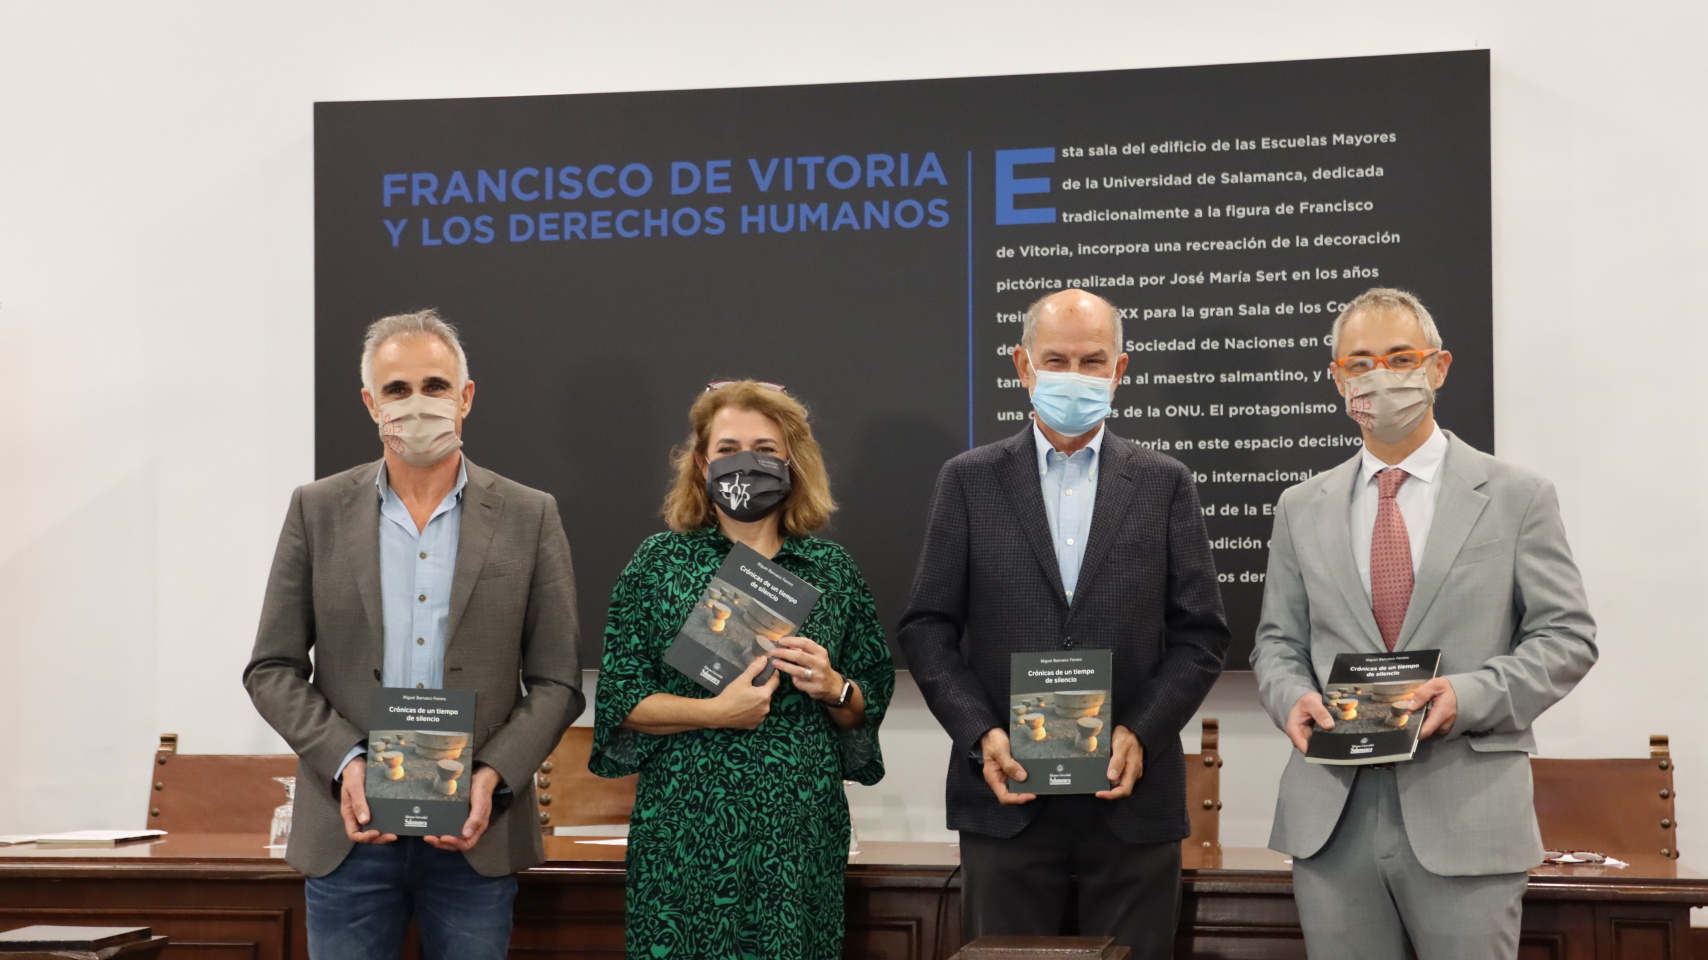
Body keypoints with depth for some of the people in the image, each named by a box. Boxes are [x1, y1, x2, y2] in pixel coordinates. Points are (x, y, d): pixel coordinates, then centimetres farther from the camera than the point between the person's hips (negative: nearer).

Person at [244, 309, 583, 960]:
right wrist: (344, 762, -11)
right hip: (350, 831, 0)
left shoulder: (529, 518, 3)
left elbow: (556, 682, 3)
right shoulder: (317, 510, 5)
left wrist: (492, 777, -12)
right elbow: (272, 669, 5)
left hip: (476, 833, 0)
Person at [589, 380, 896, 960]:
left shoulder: (832, 569, 9)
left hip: (802, 831, 1)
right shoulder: (658, 563, 5)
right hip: (685, 828, -1)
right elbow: (618, 699, 0)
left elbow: (872, 704, 13)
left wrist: (834, 689, -8)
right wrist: (714, 712, -13)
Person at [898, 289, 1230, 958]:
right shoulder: (969, 481, 6)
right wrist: (981, 735, -10)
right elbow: (927, 628, 3)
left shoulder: (1165, 485, 7)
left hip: (1133, 793, 0)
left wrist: (1140, 734, -10)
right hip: (1007, 792, 0)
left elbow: (1201, 633, 3)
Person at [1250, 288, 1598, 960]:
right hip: (1330, 822, 3)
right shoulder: (1301, 509, 12)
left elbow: (1566, 636, 1)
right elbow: (1277, 642, 15)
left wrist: (1471, 696, -15)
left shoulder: (1516, 497, 4)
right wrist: (1292, 696, -8)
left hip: (1467, 819, -2)